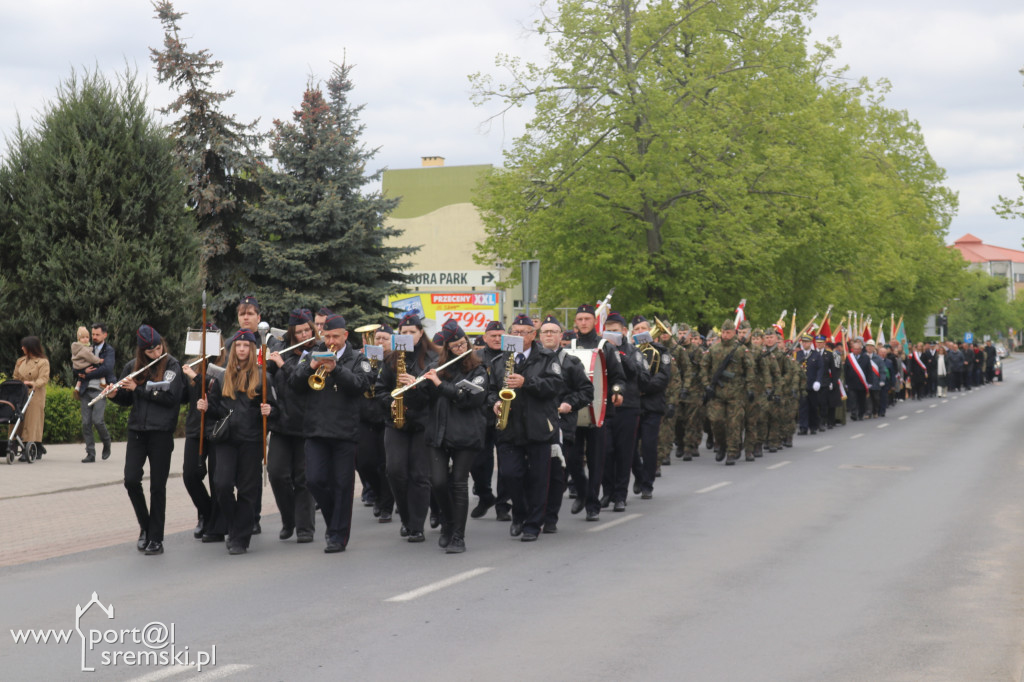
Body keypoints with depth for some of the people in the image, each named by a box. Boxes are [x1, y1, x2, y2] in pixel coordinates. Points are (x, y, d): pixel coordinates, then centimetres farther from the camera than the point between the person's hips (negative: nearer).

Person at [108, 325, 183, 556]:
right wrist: (115, 394, -6)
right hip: (137, 431, 3)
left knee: (157, 486, 0)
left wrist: (138, 388, -16)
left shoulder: (172, 366, -4)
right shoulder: (133, 367, 7)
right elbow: (127, 400, 16)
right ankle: (145, 526, 16)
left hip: (161, 432, -3)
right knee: (131, 480, -6)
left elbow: (171, 397, -16)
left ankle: (156, 539, 8)